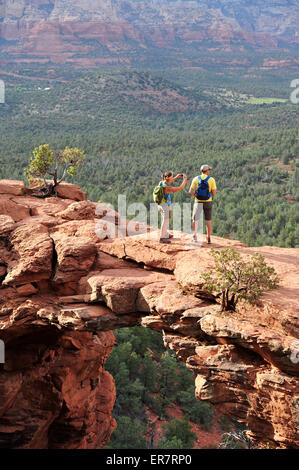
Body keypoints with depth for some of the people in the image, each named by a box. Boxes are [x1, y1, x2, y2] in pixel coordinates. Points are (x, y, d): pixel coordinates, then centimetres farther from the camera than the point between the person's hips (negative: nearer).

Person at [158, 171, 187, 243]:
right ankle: (162, 238, -2)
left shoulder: (162, 182, -4)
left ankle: (165, 234, 36)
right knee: (165, 221, -4)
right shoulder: (168, 188, -28)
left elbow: (167, 182, 22)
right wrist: (185, 179, -11)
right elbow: (181, 188, -25)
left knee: (165, 219, 23)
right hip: (166, 205, -9)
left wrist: (176, 177, 16)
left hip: (160, 204, 9)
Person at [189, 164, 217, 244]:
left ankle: (195, 235, -5)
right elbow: (214, 192, -8)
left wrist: (195, 196, 10)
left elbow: (191, 191, -6)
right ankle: (208, 238, 10)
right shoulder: (211, 179, -4)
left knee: (195, 219, 9)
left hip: (198, 202, 0)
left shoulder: (196, 179, -1)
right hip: (208, 201, 0)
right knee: (208, 220, 10)